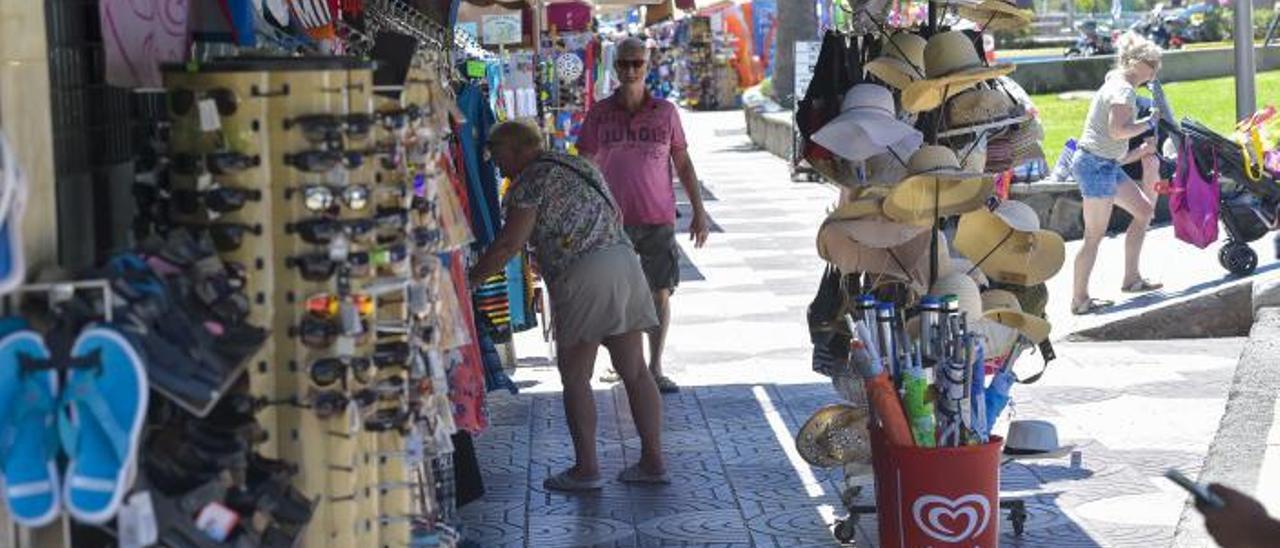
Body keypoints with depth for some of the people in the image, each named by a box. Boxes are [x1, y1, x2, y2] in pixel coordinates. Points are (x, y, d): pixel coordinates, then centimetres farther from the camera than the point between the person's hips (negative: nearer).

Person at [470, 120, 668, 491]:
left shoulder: (531, 180, -3)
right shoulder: (578, 166, 22)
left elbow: (509, 244, -8)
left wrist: (471, 278, 1)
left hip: (584, 278, -8)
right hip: (625, 261, 8)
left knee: (575, 377, 2)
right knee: (634, 371, 9)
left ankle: (586, 469, 2)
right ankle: (653, 462, 10)